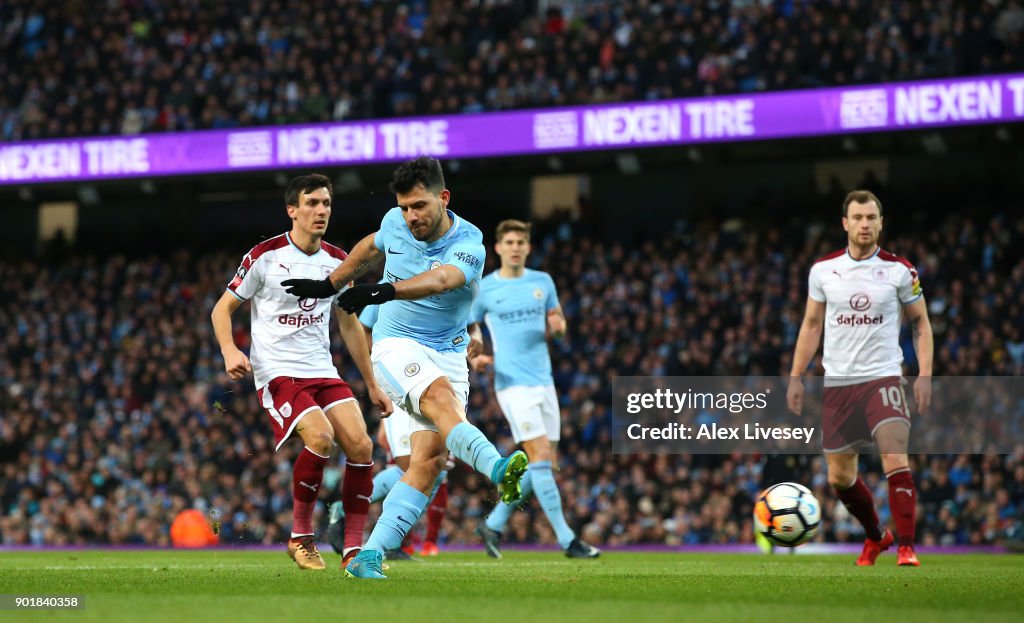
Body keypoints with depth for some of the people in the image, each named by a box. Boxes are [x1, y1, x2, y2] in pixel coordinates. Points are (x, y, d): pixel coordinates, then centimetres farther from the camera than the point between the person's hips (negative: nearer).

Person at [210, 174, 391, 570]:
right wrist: (230, 351, -16)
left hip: (323, 372, 5)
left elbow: (350, 325, 20)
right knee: (320, 438, -27)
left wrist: (372, 385, 19)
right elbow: (223, 308, 3)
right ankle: (300, 536, -9)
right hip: (276, 372, -5)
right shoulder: (265, 256, -5)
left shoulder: (338, 262, 9)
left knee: (360, 445, -14)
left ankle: (354, 548, -5)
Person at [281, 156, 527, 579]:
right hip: (396, 346, 0)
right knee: (440, 397, -33)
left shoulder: (468, 244, -14)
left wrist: (385, 291, -54)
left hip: (448, 355, 0)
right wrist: (330, 284, 33)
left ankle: (369, 557, -11)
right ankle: (497, 468, -57)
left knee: (428, 460, -14)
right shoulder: (395, 223, -2)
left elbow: (441, 279, -37)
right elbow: (371, 248, 24)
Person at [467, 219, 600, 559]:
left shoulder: (542, 282, 9)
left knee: (546, 464, 6)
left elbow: (558, 324, 18)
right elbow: (470, 327, 11)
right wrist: (475, 356, -9)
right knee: (541, 458, -14)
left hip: (544, 381, 6)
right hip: (513, 383, -6)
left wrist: (556, 326, -7)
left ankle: (493, 524, 20)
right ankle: (567, 540, -11)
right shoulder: (483, 289, -1)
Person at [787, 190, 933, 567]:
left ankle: (906, 547, -20)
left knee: (895, 458, -22)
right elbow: (811, 325, 13)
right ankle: (876, 536, 33)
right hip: (837, 381, 3)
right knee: (839, 478, 9)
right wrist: (796, 376, 8)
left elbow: (921, 323, 6)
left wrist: (925, 374, -5)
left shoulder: (899, 270, -2)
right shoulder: (823, 270, 4)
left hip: (883, 377, -3)